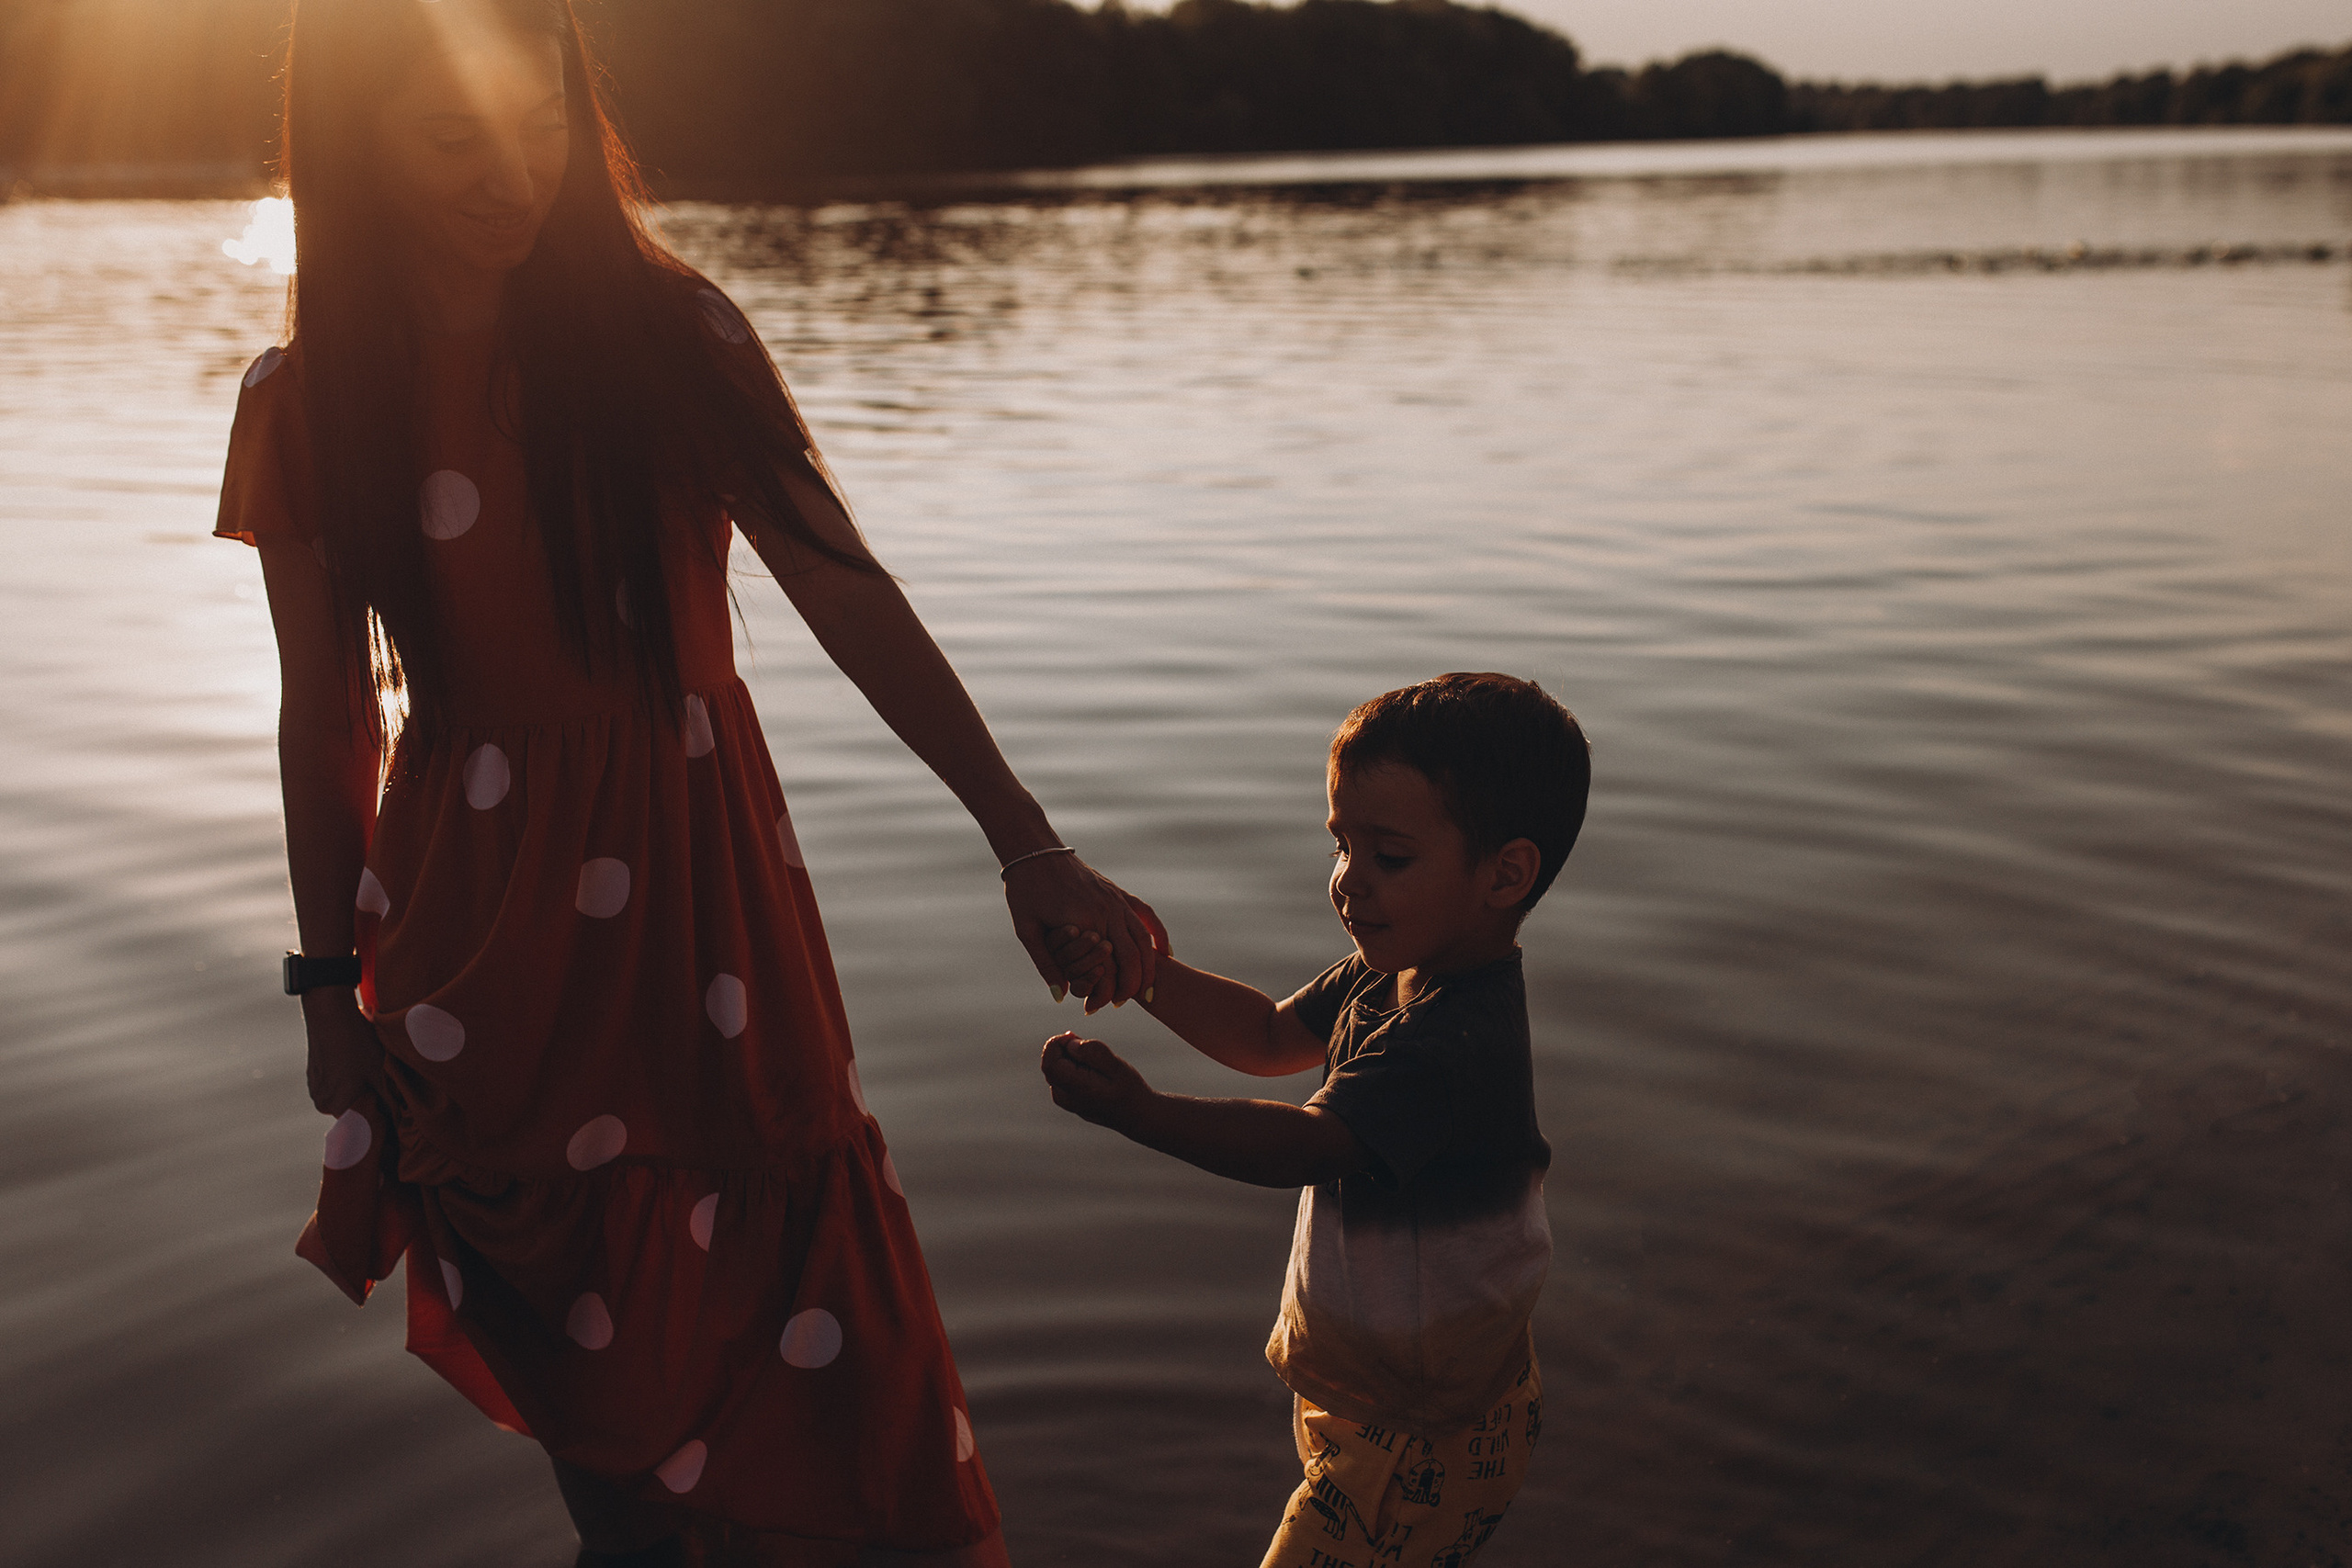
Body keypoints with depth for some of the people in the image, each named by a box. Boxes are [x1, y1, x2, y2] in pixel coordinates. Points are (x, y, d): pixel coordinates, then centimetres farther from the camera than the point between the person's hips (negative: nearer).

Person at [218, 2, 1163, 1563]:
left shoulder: (668, 336, -7)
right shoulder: (310, 404, -3)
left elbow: (850, 595, -12)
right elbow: (326, 718, 3)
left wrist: (1029, 847, -19)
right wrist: (330, 985, 6)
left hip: (696, 895, -1)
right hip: (476, 935, 2)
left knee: (776, 1309, 0)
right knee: (571, 1326, 16)